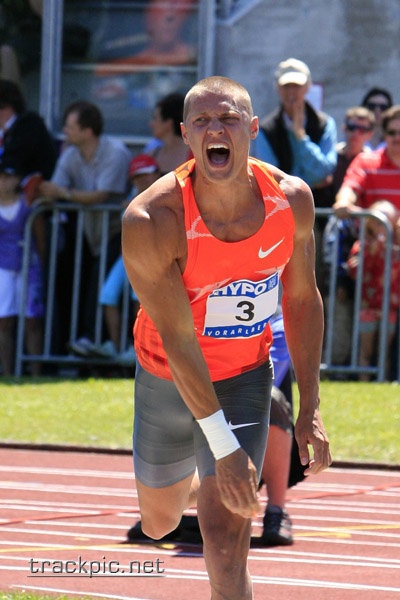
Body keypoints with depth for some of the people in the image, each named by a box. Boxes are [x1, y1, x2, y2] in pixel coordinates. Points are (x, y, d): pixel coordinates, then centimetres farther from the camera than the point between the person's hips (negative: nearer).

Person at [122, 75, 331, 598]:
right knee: (159, 524, 22)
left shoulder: (292, 200, -17)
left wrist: (310, 409, -2)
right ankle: (198, 483, 58)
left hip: (244, 378, 0)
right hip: (169, 379, 0)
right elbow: (176, 338, -27)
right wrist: (224, 446, -29)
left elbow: (302, 300, -1)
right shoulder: (151, 220, -29)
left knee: (224, 544, -13)